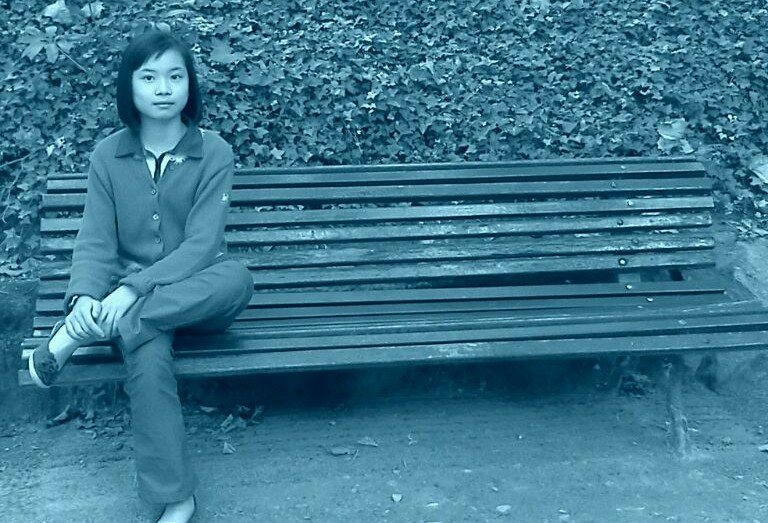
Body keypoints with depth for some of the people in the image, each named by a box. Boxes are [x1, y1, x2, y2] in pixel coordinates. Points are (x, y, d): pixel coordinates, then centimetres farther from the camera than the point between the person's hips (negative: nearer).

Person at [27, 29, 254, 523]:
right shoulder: (108, 155, 1)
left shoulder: (214, 153, -7)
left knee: (237, 278, -36)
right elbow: (96, 242, -4)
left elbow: (202, 244, -16)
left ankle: (82, 330, -32)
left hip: (195, 294, 0)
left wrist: (134, 287, -29)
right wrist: (86, 296, -26)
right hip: (132, 298, 0)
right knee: (148, 360, -34)